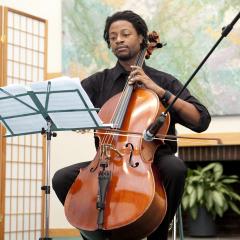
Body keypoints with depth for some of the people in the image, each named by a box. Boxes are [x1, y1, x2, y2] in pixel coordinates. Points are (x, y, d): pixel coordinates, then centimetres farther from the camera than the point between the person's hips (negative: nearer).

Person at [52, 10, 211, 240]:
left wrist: (159, 91, -10)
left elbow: (201, 120, -4)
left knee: (175, 167, -34)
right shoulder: (99, 81, 12)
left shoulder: (163, 81, 8)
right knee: (62, 179, -21)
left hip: (152, 160, -1)